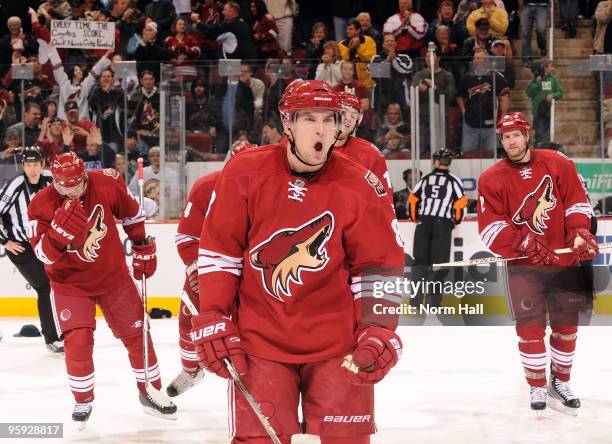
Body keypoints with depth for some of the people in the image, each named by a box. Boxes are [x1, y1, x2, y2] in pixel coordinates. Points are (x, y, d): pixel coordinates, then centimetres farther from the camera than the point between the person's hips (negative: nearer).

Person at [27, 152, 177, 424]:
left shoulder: (106, 185, -18)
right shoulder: (41, 205, -21)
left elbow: (131, 213, 1)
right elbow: (45, 254, -25)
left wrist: (143, 247, 6)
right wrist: (61, 228, -42)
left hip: (113, 275, 2)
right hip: (70, 282, -2)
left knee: (136, 333, 6)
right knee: (78, 340, -14)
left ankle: (150, 392, 25)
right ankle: (83, 401, 9)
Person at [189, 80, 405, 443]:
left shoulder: (360, 187, -6)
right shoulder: (245, 173, -6)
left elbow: (380, 264, 0)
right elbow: (218, 250, 1)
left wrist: (379, 332, -8)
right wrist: (214, 322, -2)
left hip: (337, 342, 1)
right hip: (260, 338, 0)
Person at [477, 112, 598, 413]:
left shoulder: (557, 164, 1)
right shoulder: (492, 179, -2)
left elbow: (576, 202, 5)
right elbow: (491, 227, -8)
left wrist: (580, 233, -10)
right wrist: (525, 245, -18)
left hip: (563, 259, 2)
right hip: (522, 265, -2)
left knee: (567, 323, 9)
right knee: (530, 326, -3)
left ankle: (561, 381, 26)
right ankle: (537, 387, 11)